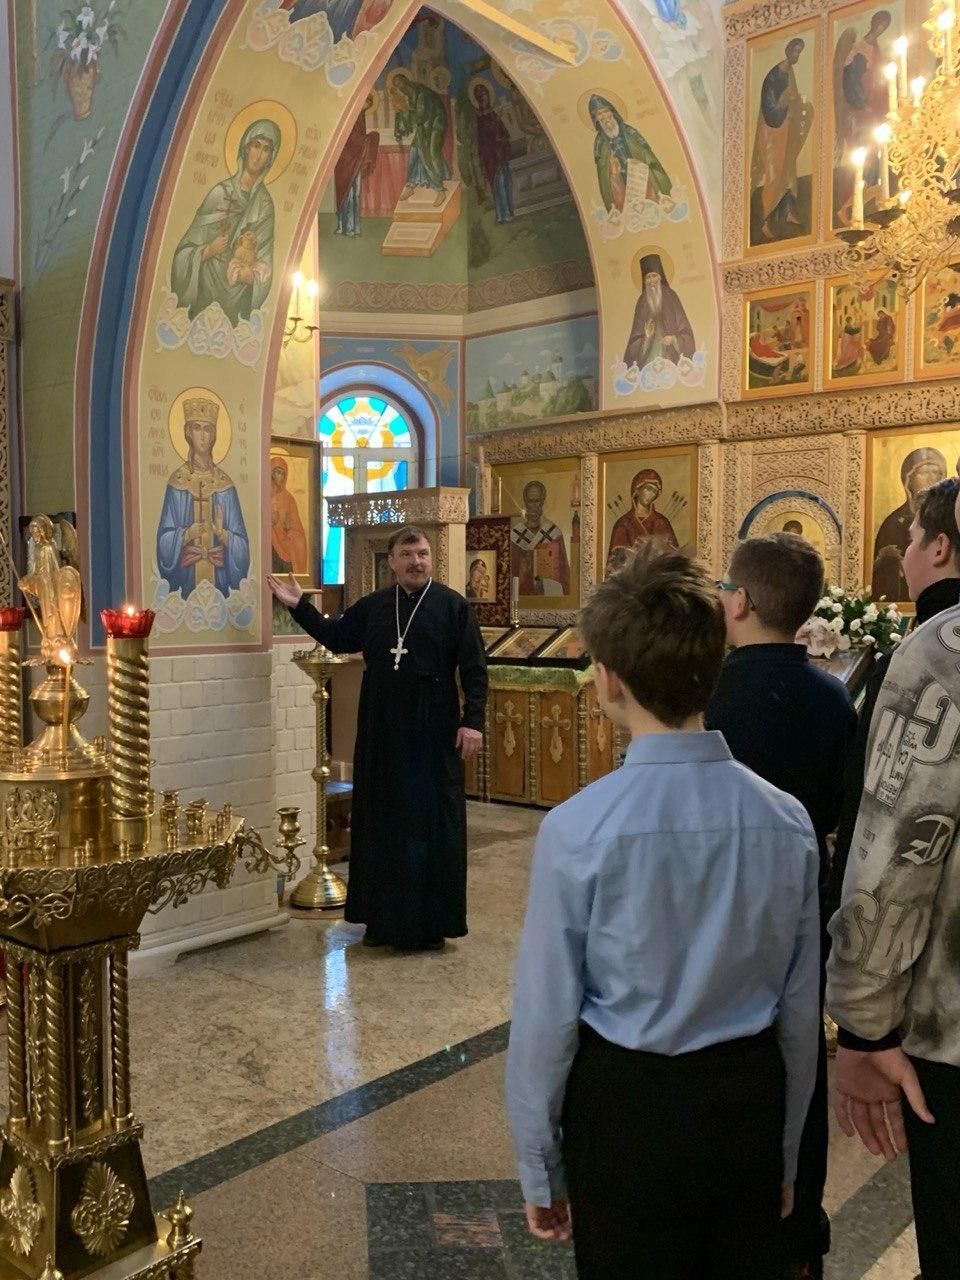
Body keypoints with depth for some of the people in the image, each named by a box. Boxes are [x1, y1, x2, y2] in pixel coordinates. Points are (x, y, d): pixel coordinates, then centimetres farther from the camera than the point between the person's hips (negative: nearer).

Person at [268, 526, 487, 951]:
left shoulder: (453, 606, -4)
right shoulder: (373, 606, 9)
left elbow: (474, 668, -6)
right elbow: (337, 637, 21)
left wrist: (472, 721, -13)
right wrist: (299, 606, 13)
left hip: (433, 733, -4)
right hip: (382, 732, 5)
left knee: (431, 823, 1)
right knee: (381, 820, 10)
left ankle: (431, 923, 12)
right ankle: (384, 918, 22)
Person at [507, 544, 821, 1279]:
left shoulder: (579, 830, -21)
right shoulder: (789, 821, -9)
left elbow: (548, 1016, -13)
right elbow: (801, 1007, 2)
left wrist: (540, 1168, 3)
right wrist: (785, 1151, 17)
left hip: (629, 1111, -3)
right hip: (751, 1100, 4)